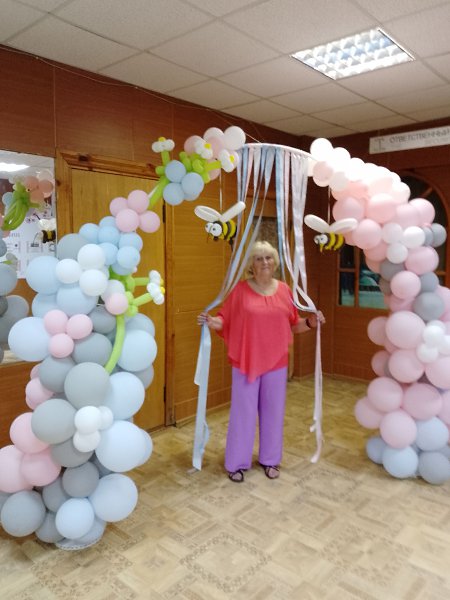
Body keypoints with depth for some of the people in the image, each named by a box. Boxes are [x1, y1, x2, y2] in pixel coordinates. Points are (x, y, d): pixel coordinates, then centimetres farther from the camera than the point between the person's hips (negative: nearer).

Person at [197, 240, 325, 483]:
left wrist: (310, 322, -7)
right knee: (243, 412, 6)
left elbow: (292, 325, 10)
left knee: (273, 411, 14)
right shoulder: (241, 289, -6)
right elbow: (225, 319, -4)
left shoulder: (284, 290, 3)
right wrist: (212, 322, -24)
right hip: (245, 362, -3)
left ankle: (270, 459, 33)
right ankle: (237, 463, 23)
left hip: (276, 362, 3)